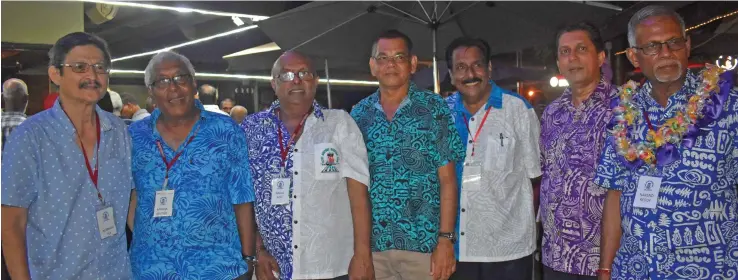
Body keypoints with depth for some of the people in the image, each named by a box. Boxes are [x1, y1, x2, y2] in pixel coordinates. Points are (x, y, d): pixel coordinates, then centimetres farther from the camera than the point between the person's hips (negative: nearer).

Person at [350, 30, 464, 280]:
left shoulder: (434, 109, -2)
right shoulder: (359, 115, 5)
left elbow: (447, 179, -4)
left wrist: (446, 239, -10)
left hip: (424, 243, -2)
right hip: (371, 245, 2)